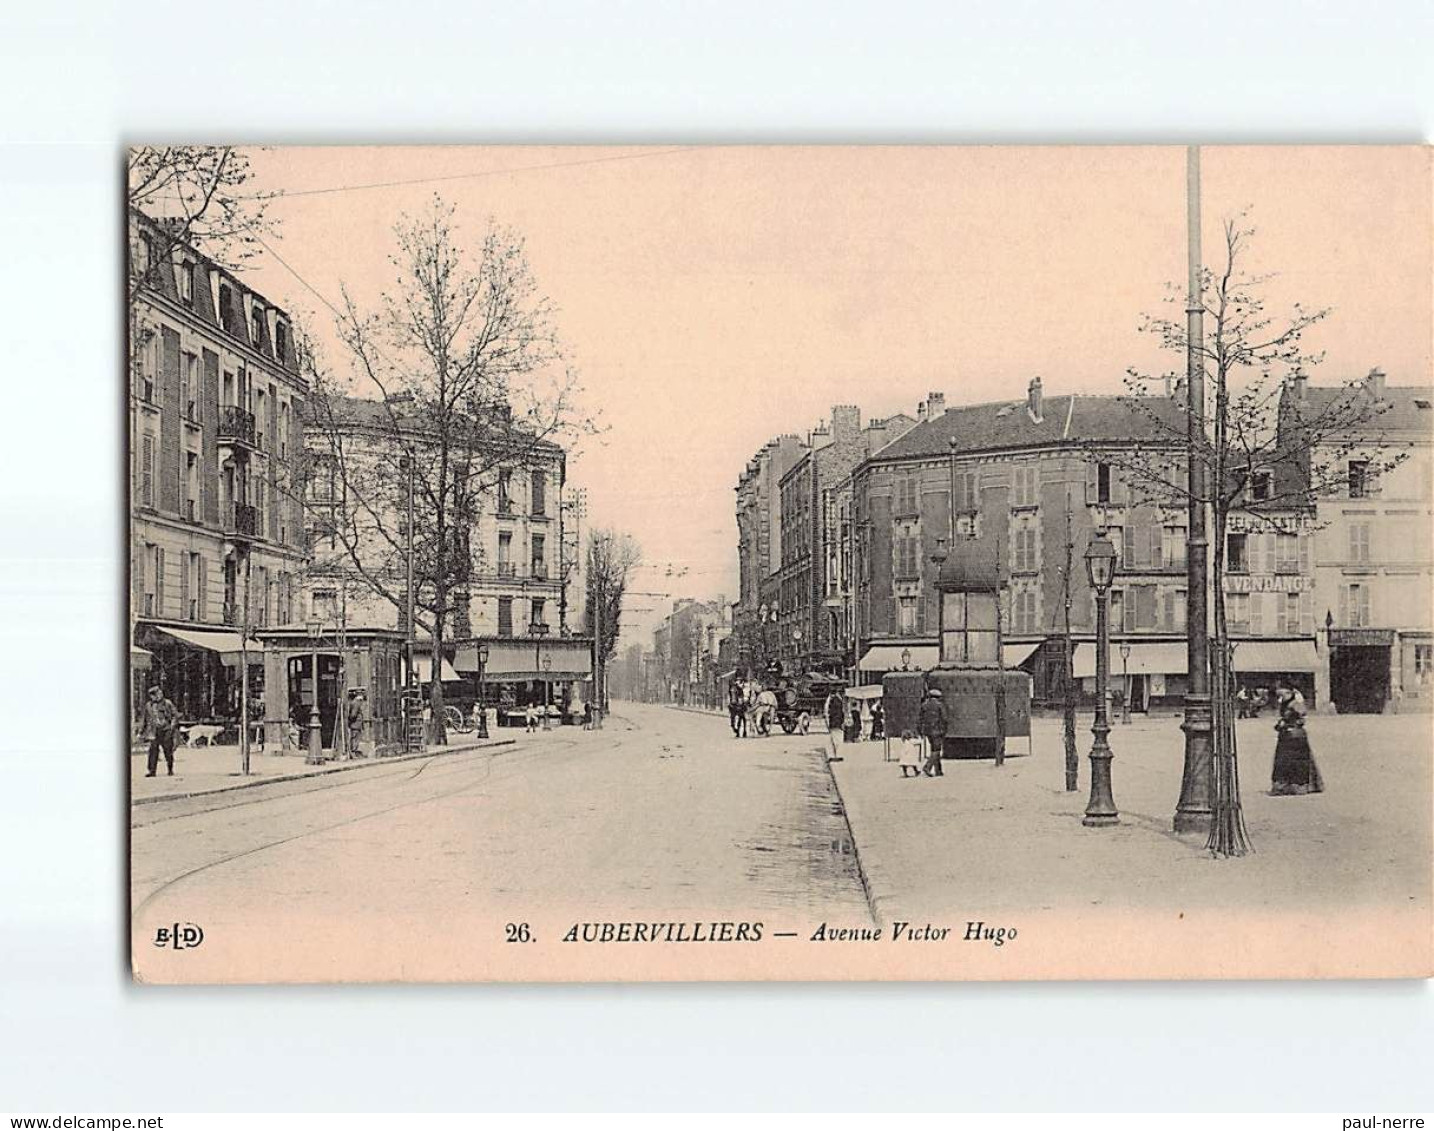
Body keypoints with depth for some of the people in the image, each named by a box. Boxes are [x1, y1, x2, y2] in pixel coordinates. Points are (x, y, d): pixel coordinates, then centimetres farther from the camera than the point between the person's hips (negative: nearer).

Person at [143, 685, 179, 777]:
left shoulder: (167, 704, 2)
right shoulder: (148, 705, 11)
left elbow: (175, 716, 4)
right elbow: (146, 719, 22)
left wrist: (173, 727, -5)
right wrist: (148, 729, 19)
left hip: (166, 731, -2)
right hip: (154, 732, 2)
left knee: (168, 751, 2)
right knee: (153, 751, -5)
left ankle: (170, 770, 12)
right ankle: (152, 770, -4)